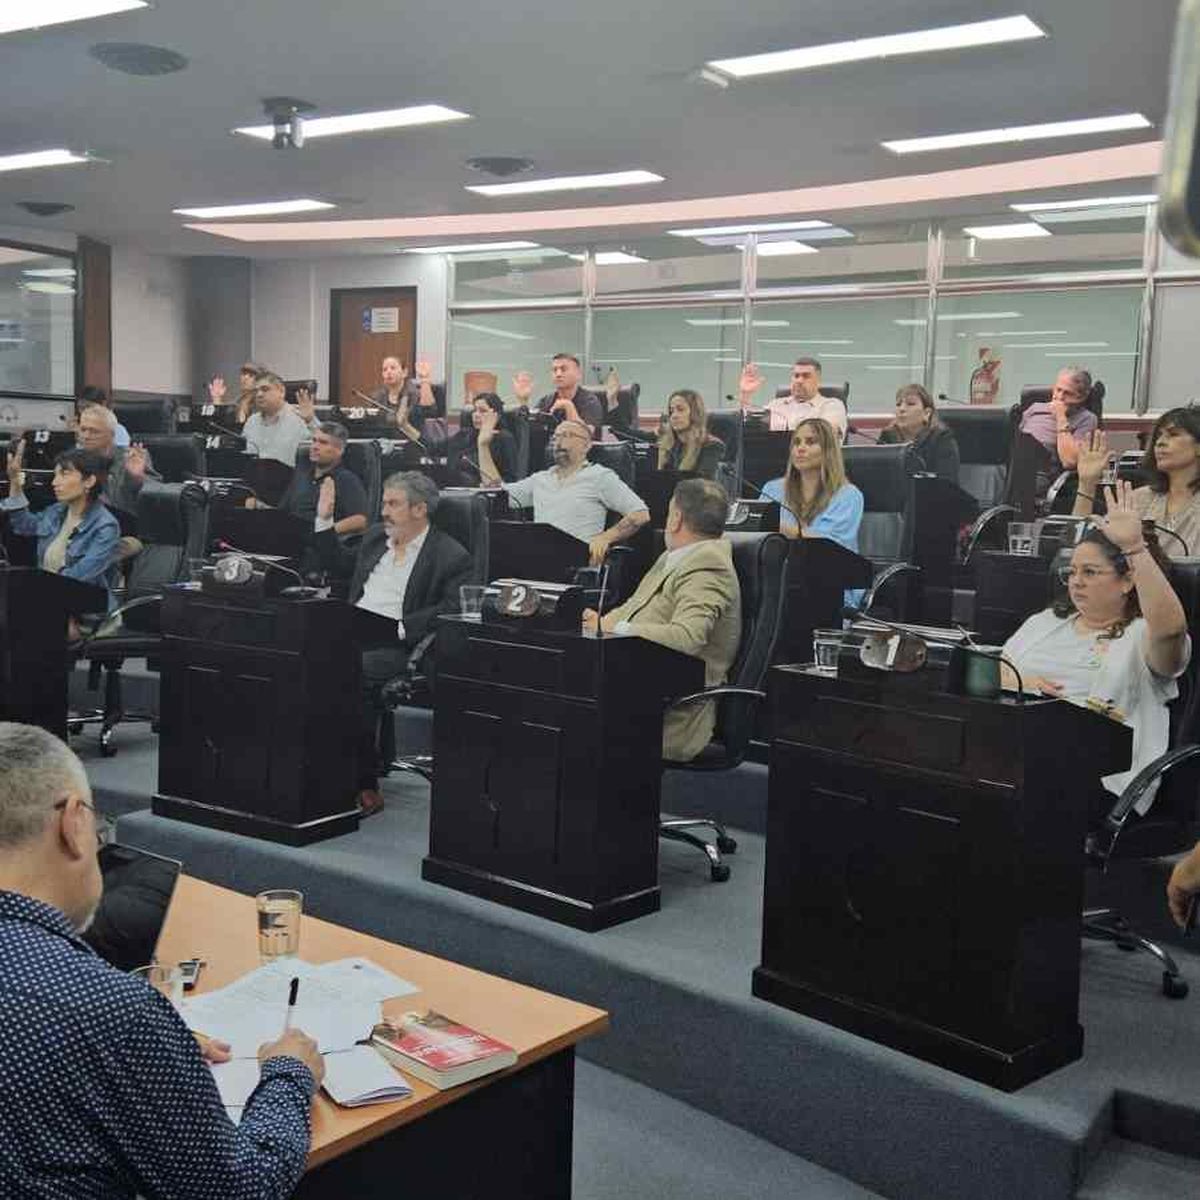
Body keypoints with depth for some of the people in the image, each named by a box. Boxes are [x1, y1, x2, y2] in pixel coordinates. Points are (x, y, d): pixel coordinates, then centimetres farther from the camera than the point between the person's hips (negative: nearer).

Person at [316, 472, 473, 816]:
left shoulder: (451, 556, 0)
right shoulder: (375, 536, 22)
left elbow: (451, 609, -11)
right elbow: (339, 563, 37)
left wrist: (400, 628, -18)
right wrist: (324, 519, 27)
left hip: (395, 646, -6)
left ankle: (366, 787, -21)